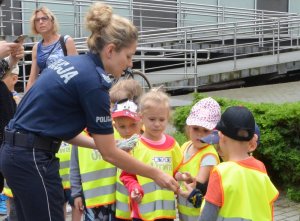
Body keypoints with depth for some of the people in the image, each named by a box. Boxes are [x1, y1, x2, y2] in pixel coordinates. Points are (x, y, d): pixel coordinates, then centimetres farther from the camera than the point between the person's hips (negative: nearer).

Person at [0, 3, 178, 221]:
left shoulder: (71, 62, 10)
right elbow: (110, 154, -11)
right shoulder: (93, 82, -16)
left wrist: (100, 143, 11)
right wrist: (156, 174, -1)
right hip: (34, 159, -9)